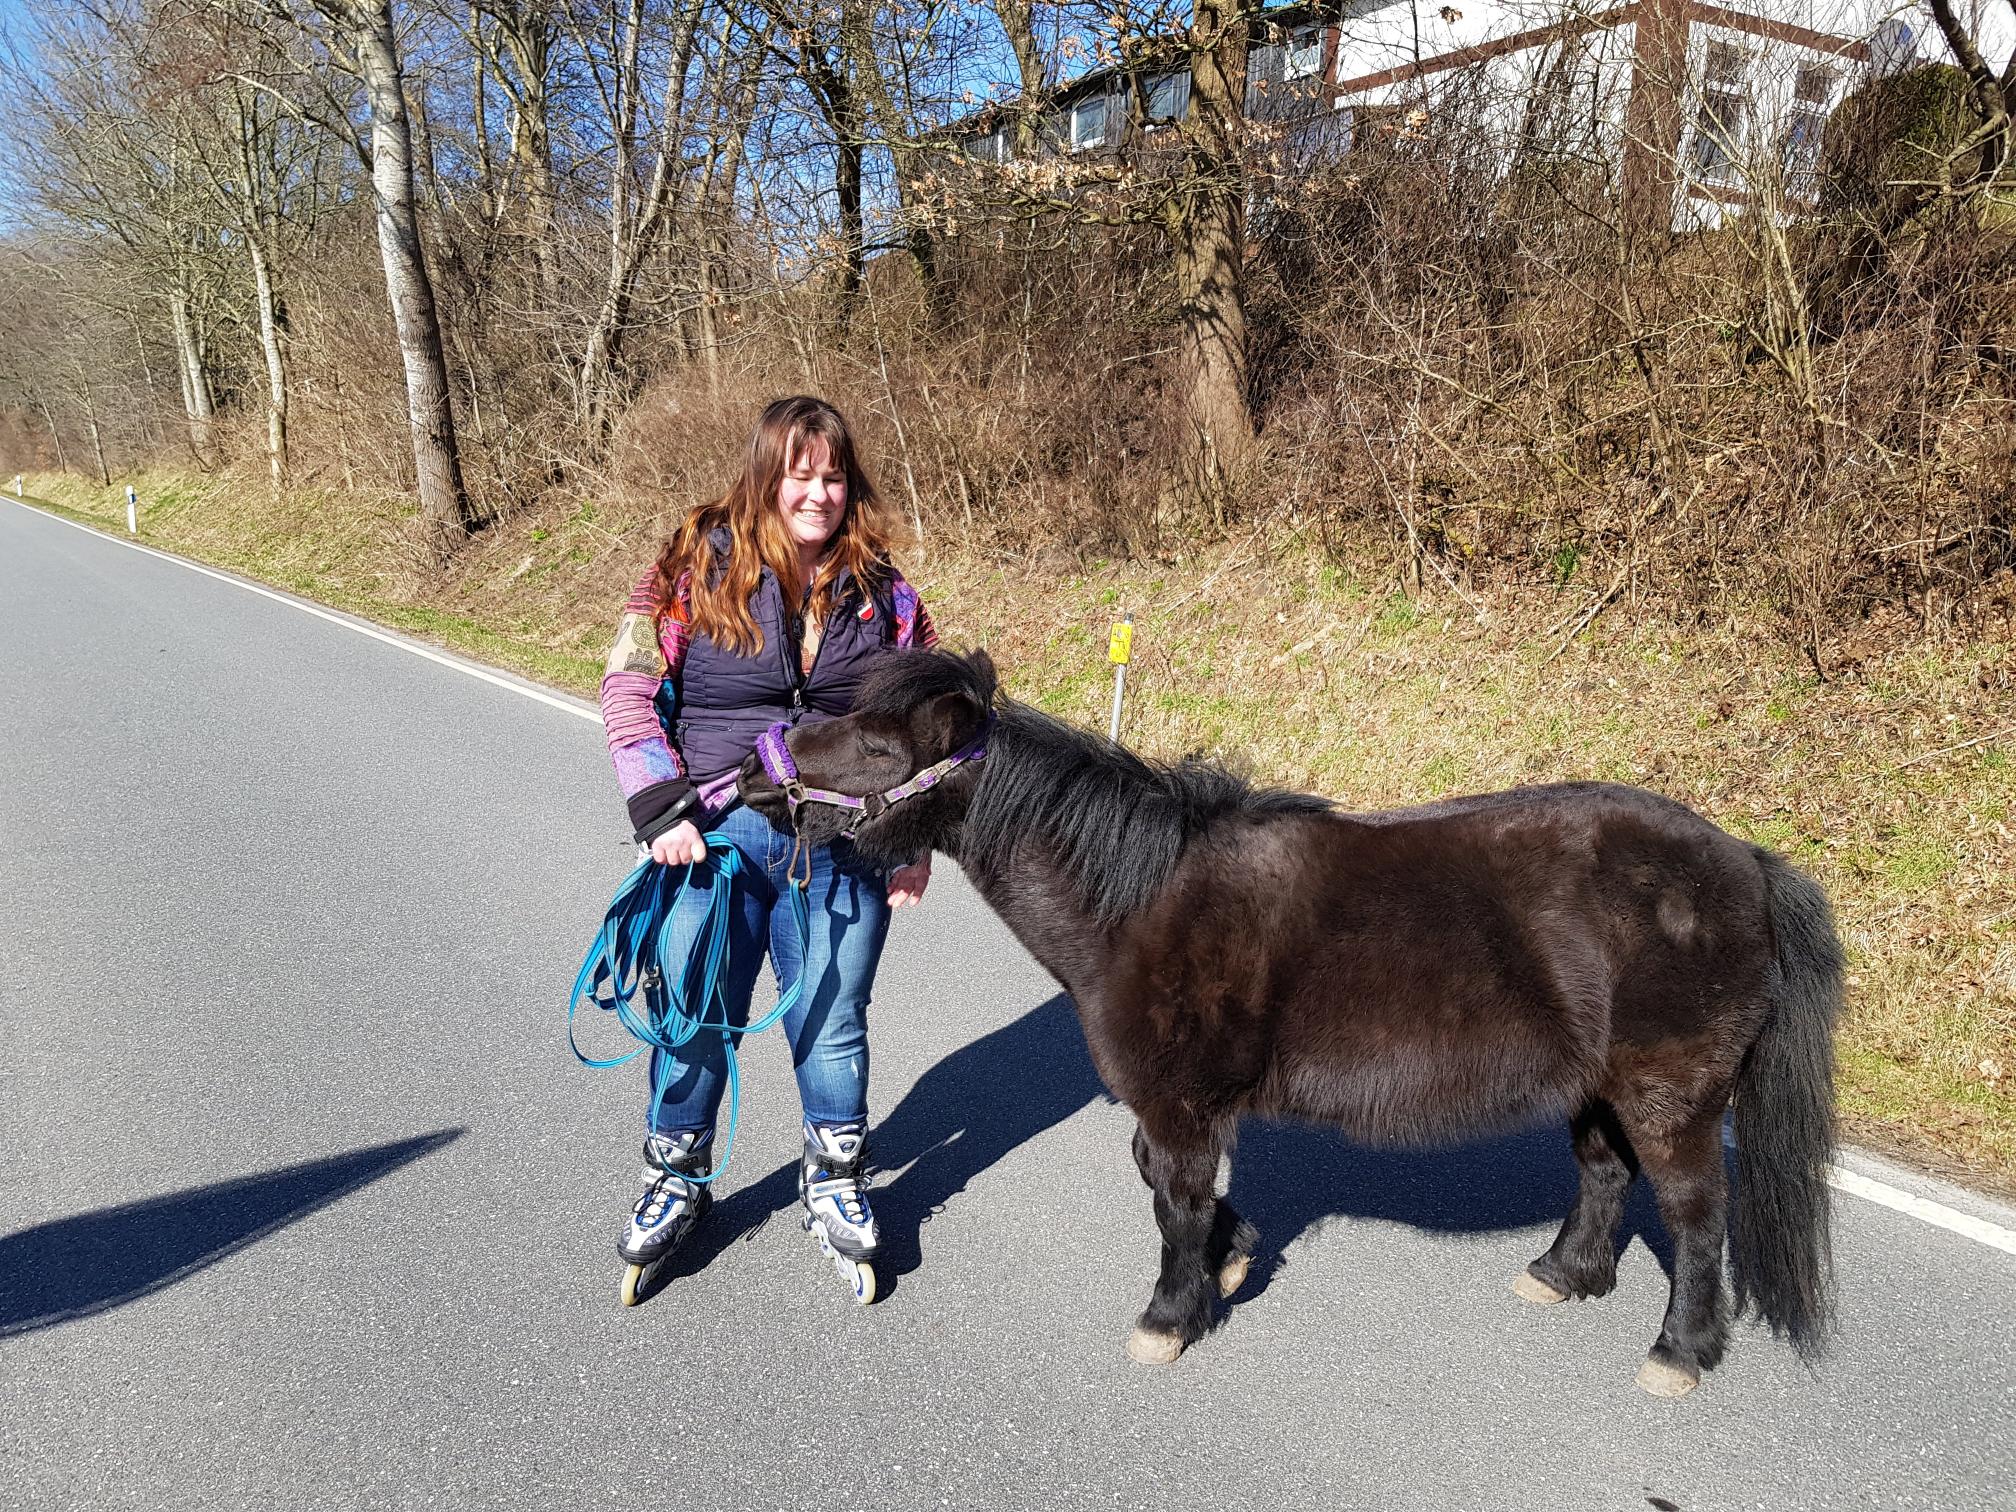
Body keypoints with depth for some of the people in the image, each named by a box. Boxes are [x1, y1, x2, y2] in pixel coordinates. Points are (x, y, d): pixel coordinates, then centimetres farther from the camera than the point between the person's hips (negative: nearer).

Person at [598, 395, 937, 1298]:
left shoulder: (883, 595, 5)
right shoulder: (698, 570, -3)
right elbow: (628, 688, -4)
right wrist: (660, 809, -12)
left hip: (844, 849, 2)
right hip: (717, 836, -1)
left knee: (832, 1023, 8)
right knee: (695, 1018, 8)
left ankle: (834, 1184, 32)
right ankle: (676, 1181, 33)